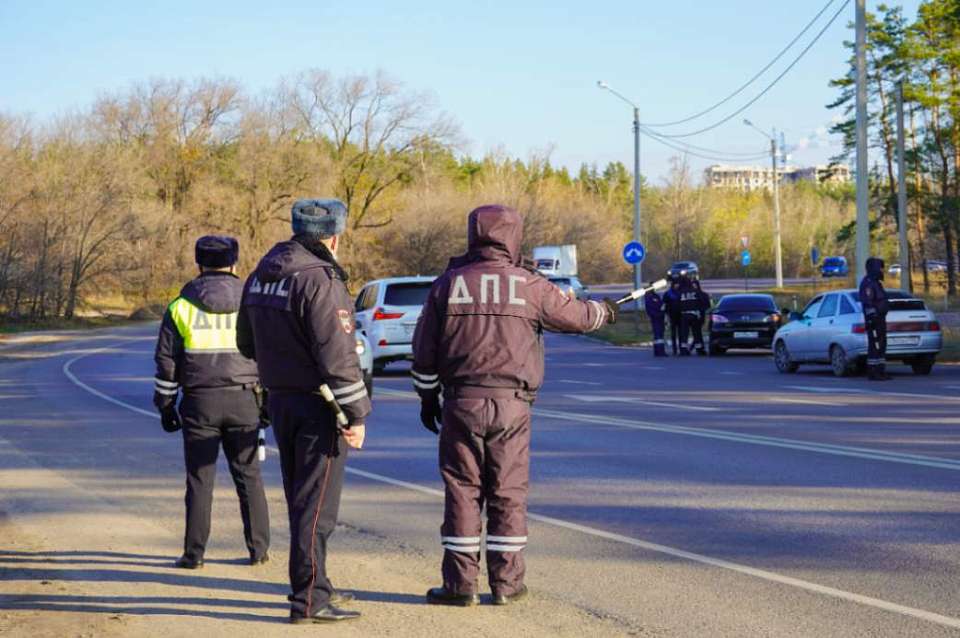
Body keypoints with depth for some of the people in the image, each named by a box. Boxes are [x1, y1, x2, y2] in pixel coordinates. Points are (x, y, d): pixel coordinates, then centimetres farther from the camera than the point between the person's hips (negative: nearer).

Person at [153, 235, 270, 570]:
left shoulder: (181, 305, 2)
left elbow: (167, 360, 2)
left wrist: (165, 405, 9)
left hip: (199, 402, -1)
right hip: (242, 400, 1)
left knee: (200, 480, 3)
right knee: (249, 477, 8)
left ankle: (194, 553, 2)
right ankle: (258, 548, 9)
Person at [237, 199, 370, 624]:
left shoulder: (261, 275, 8)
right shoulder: (318, 280, -19)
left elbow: (248, 344, 18)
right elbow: (337, 354, -22)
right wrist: (357, 414, -17)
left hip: (280, 399, 9)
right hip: (318, 404, -9)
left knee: (300, 498, 18)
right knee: (316, 504, -5)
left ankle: (313, 585, 29)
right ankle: (309, 599, -4)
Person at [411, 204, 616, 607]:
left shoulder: (447, 284, 3)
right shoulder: (529, 285, -1)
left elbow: (424, 351, 7)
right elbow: (575, 315, 12)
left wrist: (427, 397, 18)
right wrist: (603, 312, 34)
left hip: (461, 402, 1)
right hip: (511, 405, -1)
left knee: (462, 491, 5)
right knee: (508, 494, 7)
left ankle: (460, 584, 6)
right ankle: (506, 584, 11)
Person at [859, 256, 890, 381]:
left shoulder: (876, 282, 20)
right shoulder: (868, 283, -13)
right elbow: (867, 303, -21)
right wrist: (872, 317, -26)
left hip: (880, 319, 10)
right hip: (873, 320, -10)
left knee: (881, 346, 10)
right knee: (874, 346, -10)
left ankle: (881, 371, 12)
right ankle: (873, 373, -10)